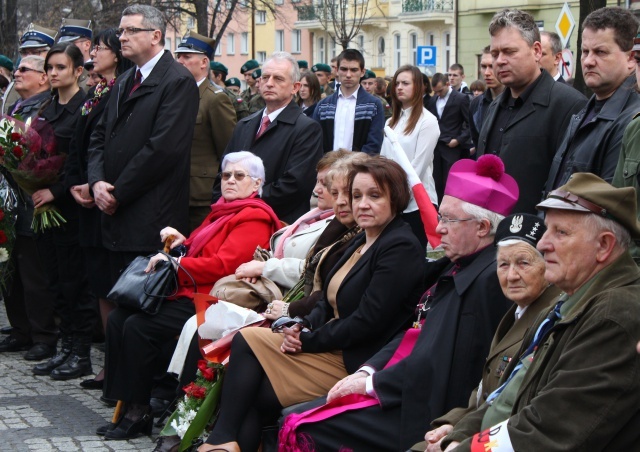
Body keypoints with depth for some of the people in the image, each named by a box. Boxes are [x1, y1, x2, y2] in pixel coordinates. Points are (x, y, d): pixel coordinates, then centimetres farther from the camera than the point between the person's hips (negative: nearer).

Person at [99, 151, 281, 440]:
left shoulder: (254, 218, -10)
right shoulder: (223, 211, 22)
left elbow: (223, 265, -20)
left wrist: (174, 263, -15)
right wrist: (182, 243, 10)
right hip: (188, 292, 10)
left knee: (138, 326, -23)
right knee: (118, 319, -4)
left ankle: (138, 413, -12)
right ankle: (124, 404, -5)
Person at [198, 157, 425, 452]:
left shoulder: (401, 248, -15)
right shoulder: (363, 241, 15)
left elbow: (366, 323, -20)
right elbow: (330, 302, 18)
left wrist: (308, 341, -13)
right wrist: (304, 328, -3)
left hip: (356, 363, -9)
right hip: (333, 347, 9)